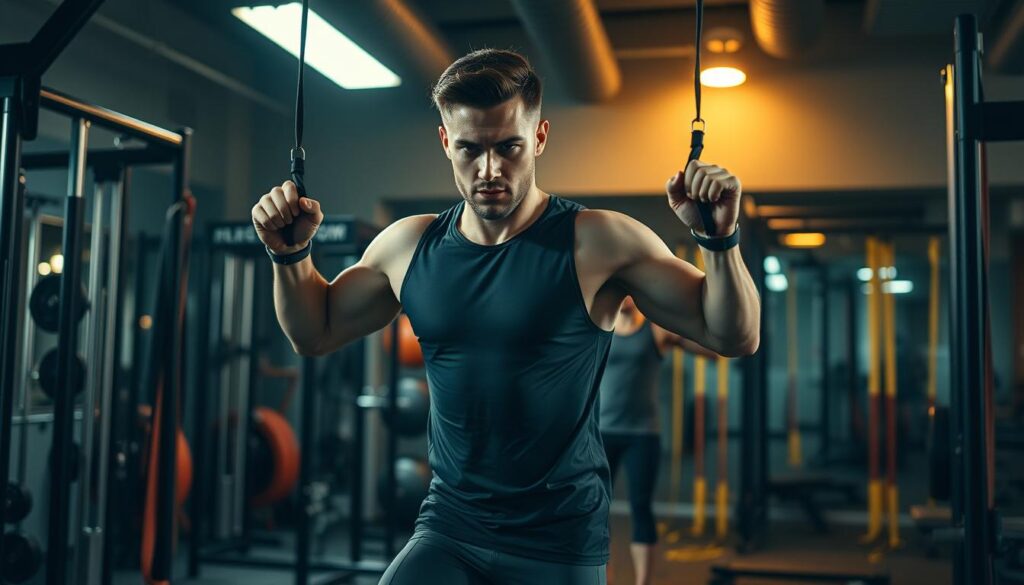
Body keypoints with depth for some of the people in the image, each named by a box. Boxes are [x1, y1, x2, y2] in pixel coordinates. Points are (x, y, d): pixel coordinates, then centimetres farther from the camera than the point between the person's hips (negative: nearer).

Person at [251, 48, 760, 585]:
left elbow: (734, 338, -9)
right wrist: (291, 253, 1)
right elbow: (316, 333, 17)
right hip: (446, 535, 3)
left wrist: (719, 238, -24)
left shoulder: (598, 244, -11)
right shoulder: (408, 246, 1)